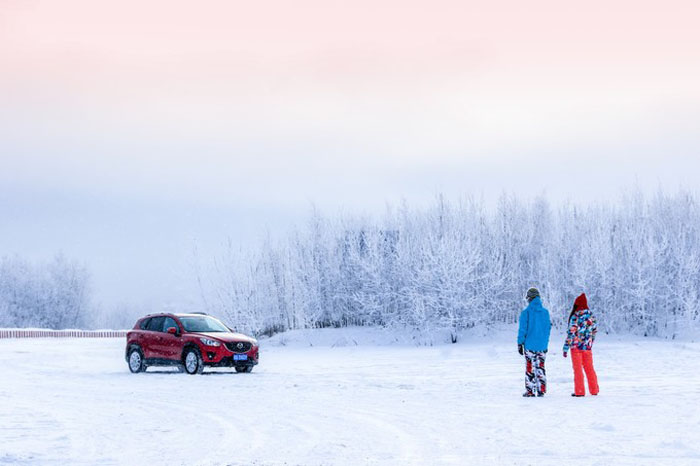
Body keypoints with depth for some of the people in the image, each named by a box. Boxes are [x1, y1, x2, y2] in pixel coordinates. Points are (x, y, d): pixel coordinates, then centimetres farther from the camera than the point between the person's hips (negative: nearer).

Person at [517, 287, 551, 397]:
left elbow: (522, 329, -9)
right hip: (542, 345, 4)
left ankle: (530, 391, 4)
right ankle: (541, 390, 9)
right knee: (540, 367, 10)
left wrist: (520, 343, -2)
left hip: (530, 345, -4)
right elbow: (548, 328, 11)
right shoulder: (545, 312, 3)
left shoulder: (526, 312, -10)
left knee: (530, 367, 3)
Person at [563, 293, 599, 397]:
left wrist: (566, 348, -12)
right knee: (589, 368, 16)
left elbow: (571, 333, -17)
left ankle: (579, 391, 5)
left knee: (578, 369, 4)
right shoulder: (591, 315, 1)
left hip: (576, 346, -5)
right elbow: (595, 329, 11)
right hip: (587, 346, 5)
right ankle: (594, 390, 21)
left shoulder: (575, 317, -16)